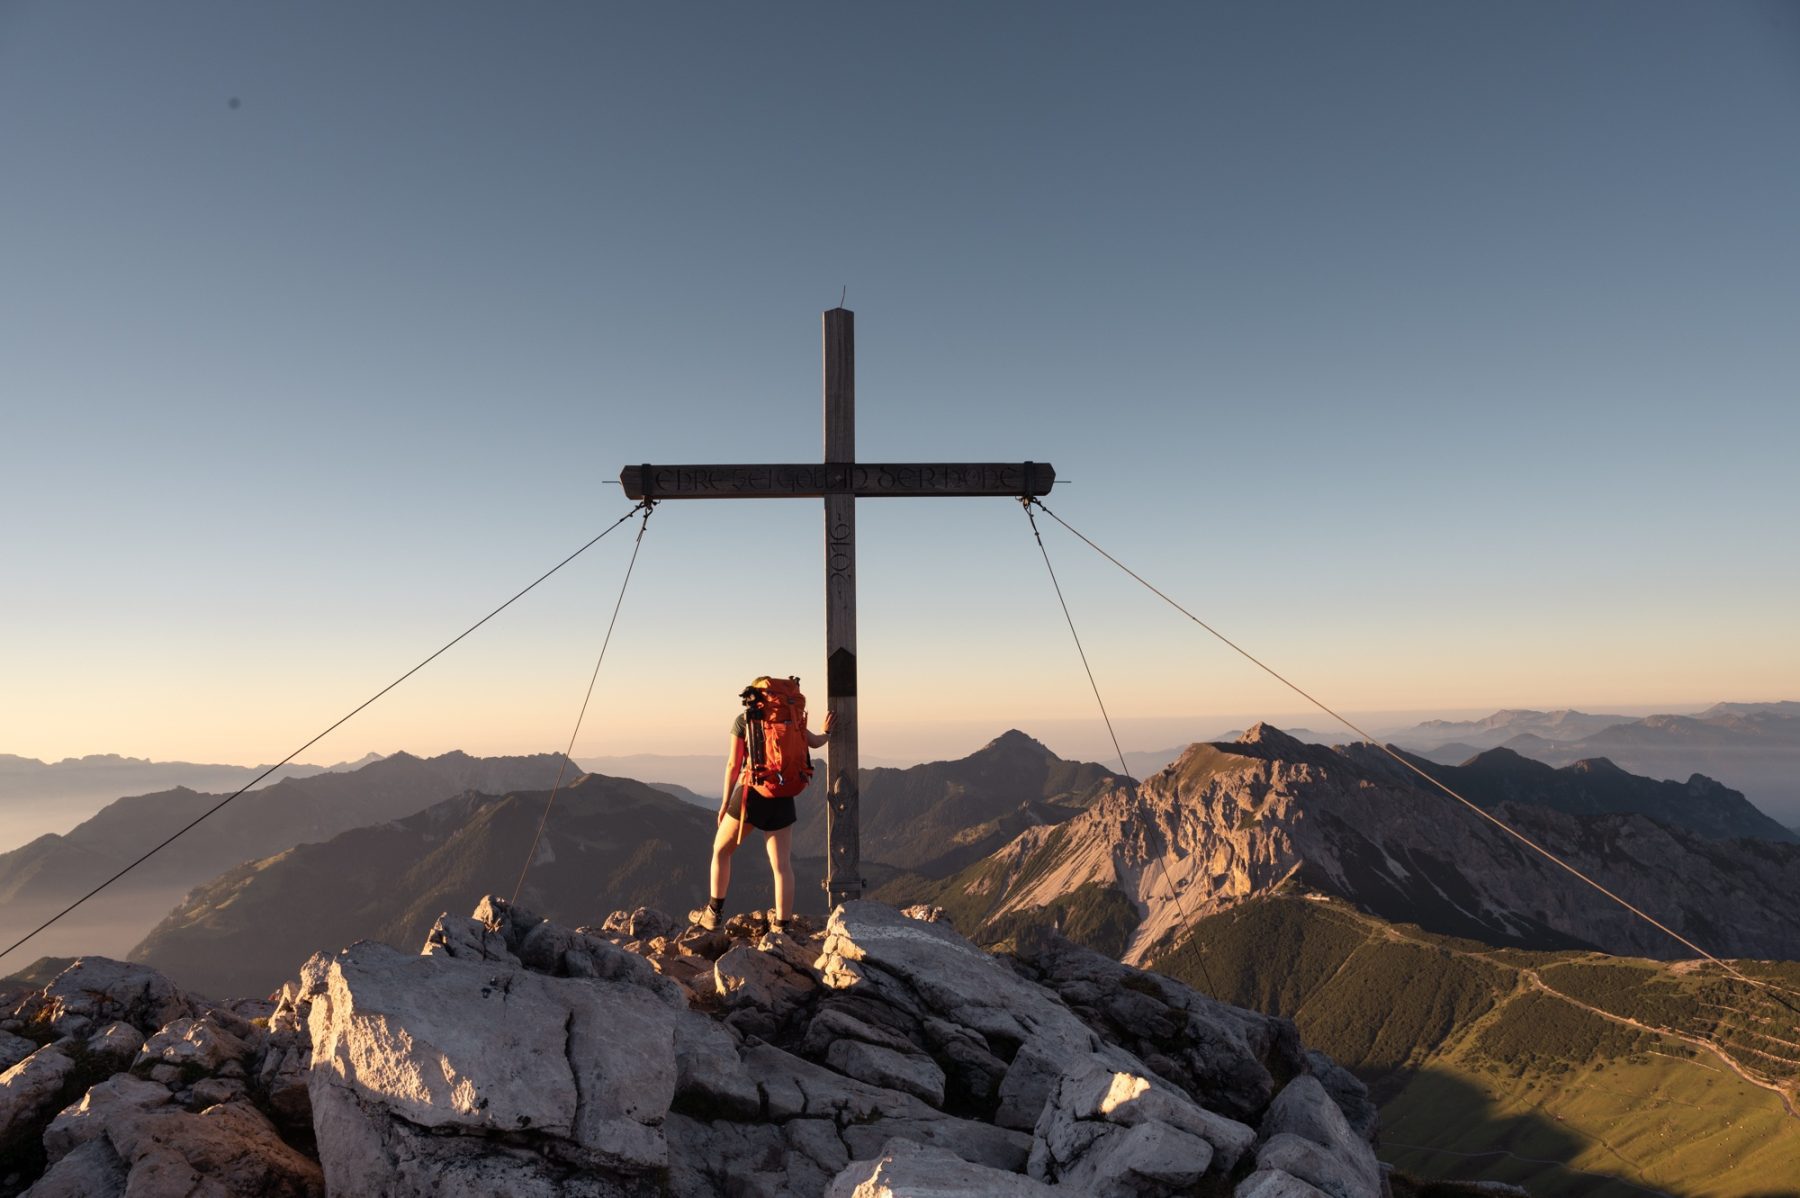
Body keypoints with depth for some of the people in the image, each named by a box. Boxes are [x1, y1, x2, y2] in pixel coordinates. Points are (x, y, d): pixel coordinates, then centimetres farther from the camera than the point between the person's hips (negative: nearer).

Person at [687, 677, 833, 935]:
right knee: (782, 865, 3)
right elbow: (815, 742, 19)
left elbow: (734, 764, -4)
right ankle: (781, 928, 3)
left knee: (721, 850, 19)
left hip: (750, 793, -3)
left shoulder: (742, 720, -1)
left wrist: (725, 803, 3)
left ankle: (714, 913, 23)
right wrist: (826, 732, 41)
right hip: (782, 798, 3)